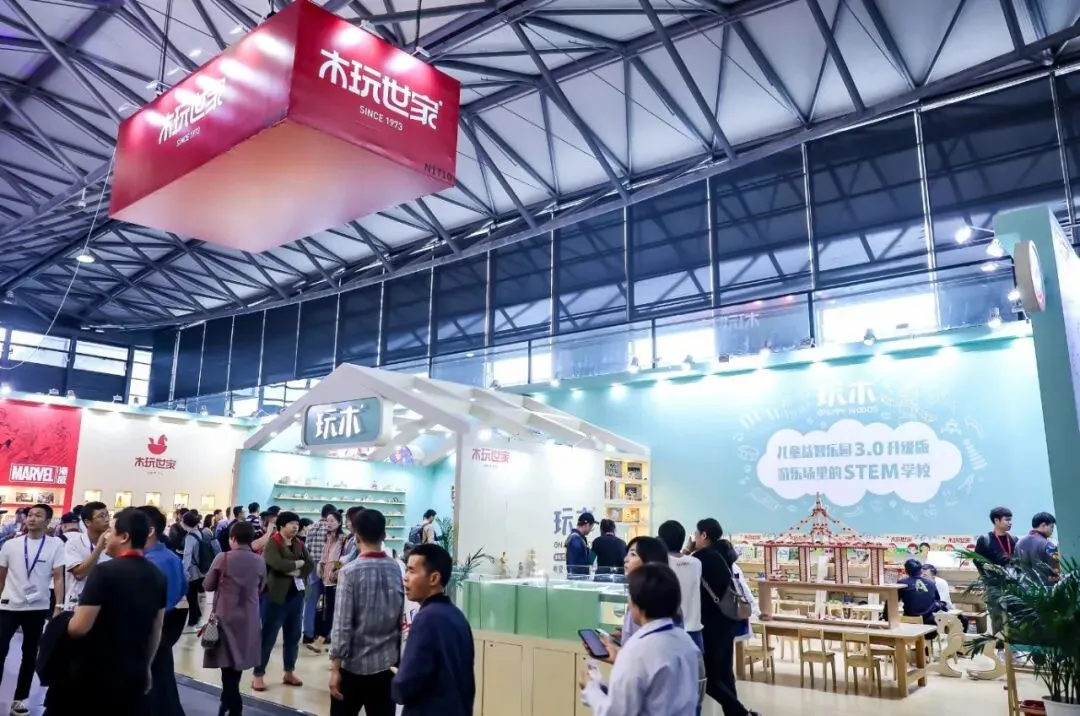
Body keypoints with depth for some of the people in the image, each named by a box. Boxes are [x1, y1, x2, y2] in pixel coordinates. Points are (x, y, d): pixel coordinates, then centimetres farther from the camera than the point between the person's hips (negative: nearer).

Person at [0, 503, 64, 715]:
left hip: (38, 608, 0)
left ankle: (19, 699, 23)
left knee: (29, 655, 10)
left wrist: (59, 607, -12)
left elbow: (58, 577, -7)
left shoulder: (56, 545, -7)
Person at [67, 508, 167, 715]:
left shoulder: (104, 572, -16)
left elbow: (79, 627, -19)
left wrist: (59, 627, 3)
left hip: (97, 674, -5)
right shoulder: (158, 576, 6)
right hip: (135, 674, 6)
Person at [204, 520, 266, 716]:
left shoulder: (223, 558, -12)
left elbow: (208, 585, -1)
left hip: (226, 617, -3)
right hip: (248, 619, 3)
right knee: (236, 665, 16)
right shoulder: (259, 561, -4)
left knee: (229, 666, 3)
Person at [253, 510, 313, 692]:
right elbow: (277, 564, -26)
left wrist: (294, 571, -14)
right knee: (268, 636, 1)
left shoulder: (299, 544, 10)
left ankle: (289, 672, 24)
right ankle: (259, 674, 10)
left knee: (293, 636, 12)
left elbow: (310, 566, 2)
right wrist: (298, 563, -11)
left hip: (296, 594, 6)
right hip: (277, 595, -6)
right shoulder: (272, 543, -9)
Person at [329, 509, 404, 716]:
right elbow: (400, 618, 4)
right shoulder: (397, 569, 0)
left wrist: (335, 667, -9)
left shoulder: (350, 572, -13)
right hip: (387, 662, 3)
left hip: (354, 664, -3)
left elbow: (342, 624, -15)